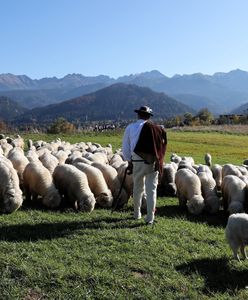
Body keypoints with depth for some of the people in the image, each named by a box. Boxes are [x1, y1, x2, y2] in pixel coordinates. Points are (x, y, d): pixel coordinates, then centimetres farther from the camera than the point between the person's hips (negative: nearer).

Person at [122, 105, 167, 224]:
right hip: (152, 163, -2)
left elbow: (125, 147, 6)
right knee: (151, 190, 4)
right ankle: (150, 217, 2)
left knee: (138, 188, 18)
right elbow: (162, 144, -7)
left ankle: (137, 213, 30)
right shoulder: (156, 128, -4)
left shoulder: (130, 127, 1)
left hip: (137, 162, 2)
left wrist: (129, 161, 14)